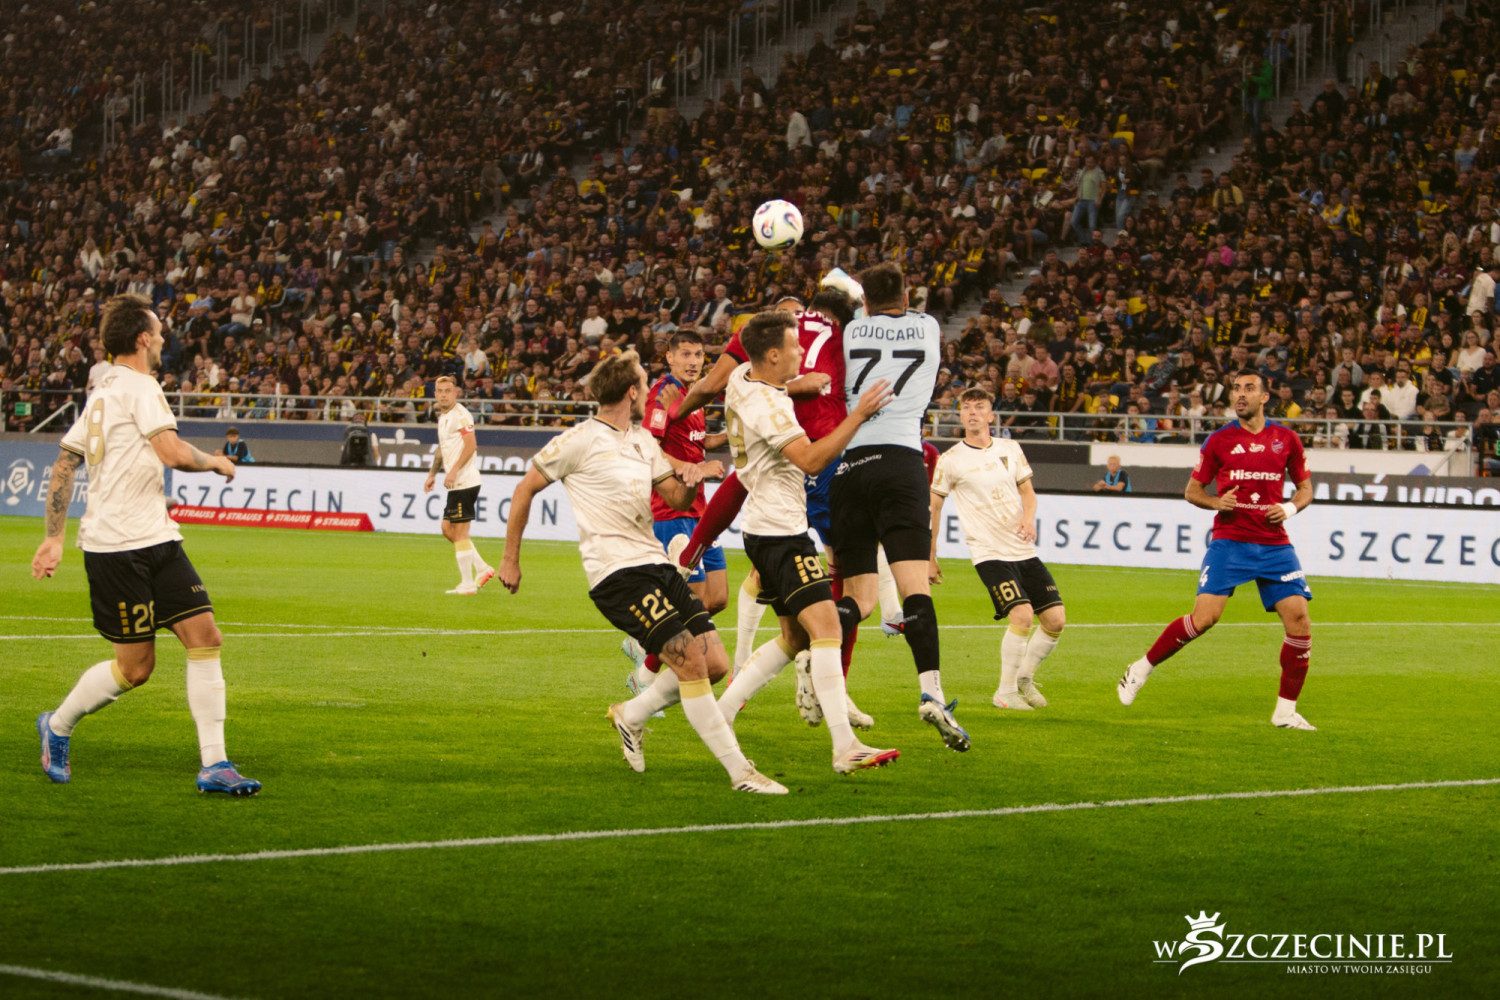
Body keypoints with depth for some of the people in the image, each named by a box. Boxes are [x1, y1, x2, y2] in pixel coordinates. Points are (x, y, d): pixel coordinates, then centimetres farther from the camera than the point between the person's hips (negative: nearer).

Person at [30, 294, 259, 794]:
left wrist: (54, 538, 20)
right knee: (135, 666, -2)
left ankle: (214, 764, -3)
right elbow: (172, 453, -22)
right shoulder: (137, 386, -11)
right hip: (118, 547, -9)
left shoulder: (102, 391, 17)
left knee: (205, 636, -2)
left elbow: (63, 465, 19)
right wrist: (215, 462, -2)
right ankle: (57, 726, 23)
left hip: (157, 542, 9)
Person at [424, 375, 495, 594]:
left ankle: (467, 584, -2)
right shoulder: (442, 416, 17)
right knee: (448, 529, 13)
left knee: (459, 531, -6)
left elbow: (471, 445, -20)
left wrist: (454, 471, -24)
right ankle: (483, 569, 18)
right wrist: (433, 474, 24)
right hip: (456, 484, 10)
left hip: (465, 482, -10)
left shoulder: (460, 414, -12)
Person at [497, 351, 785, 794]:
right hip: (617, 573, -8)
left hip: (656, 564, 8)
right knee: (691, 659, -18)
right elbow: (525, 489, 2)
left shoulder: (643, 440, 18)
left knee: (714, 664, 1)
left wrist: (689, 479, -4)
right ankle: (739, 771, -15)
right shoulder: (581, 440, -5)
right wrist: (511, 559, 5)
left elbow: (677, 500, 20)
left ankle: (631, 716, 24)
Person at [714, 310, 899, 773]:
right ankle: (845, 748, -25)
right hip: (780, 531, -11)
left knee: (795, 636, 16)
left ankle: (720, 713, 18)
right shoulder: (767, 406, -20)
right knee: (825, 627, -17)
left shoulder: (742, 379, 8)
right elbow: (812, 459, -27)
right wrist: (859, 414, -23)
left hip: (768, 529, 11)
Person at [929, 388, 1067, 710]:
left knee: (1056, 619, -1)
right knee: (1022, 615, -22)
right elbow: (933, 507, 5)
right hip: (988, 552, -5)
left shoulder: (1011, 449, 7)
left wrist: (1029, 517, -6)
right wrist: (930, 559, 6)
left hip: (1024, 549, 5)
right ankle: (1005, 692, -6)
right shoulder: (951, 460, -4)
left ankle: (1024, 679, 21)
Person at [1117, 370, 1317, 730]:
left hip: (1274, 544, 2)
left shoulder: (1287, 439, 7)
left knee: (1299, 621, -8)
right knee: (1203, 618, -15)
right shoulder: (1219, 440, 3)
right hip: (1229, 541, -2)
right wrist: (1217, 503, -10)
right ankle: (1141, 669, 6)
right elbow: (1193, 490, 10)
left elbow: (1305, 488, 17)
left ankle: (1286, 710, 5)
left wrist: (1290, 508, -4)